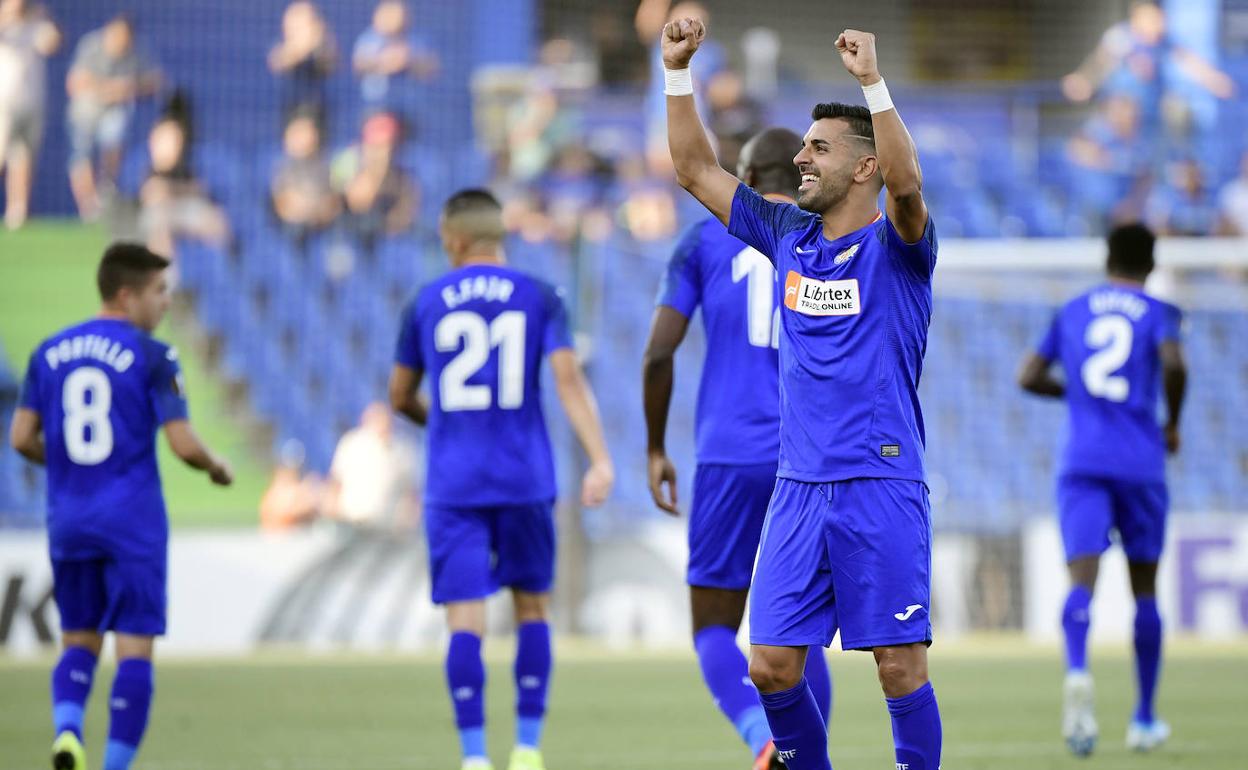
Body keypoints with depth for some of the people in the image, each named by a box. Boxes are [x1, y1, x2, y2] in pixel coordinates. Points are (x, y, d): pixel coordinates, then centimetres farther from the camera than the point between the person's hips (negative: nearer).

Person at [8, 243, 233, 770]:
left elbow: (22, 438, 6)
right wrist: (216, 468, 9)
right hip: (132, 522, -5)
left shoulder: (50, 353, 7)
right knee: (134, 648, 1)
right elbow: (183, 445, -12)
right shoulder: (151, 357, -8)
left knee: (79, 641, 15)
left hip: (68, 521, 5)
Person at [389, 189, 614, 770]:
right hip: (524, 481, 0)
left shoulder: (426, 304, 5)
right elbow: (568, 379, -11)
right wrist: (600, 460, -16)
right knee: (532, 608, 15)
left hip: (453, 487, 0)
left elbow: (400, 398, 14)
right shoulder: (539, 299, 2)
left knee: (465, 620, -2)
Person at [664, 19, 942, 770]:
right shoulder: (788, 234, 13)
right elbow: (696, 168, 16)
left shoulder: (894, 245, -4)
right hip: (799, 488, 5)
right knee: (771, 665, 2)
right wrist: (678, 71, 7)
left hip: (881, 489, -5)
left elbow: (906, 182, -26)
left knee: (901, 666, -6)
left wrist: (872, 81, -35)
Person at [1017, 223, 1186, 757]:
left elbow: (1030, 377, 11)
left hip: (1082, 464, 1)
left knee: (1082, 579, -14)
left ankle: (1077, 672, -45)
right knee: (1145, 588, 13)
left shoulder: (1071, 312, 15)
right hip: (1140, 465, -1)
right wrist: (1172, 425, 0)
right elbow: (1173, 364, -15)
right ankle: (1144, 721, 19)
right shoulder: (1158, 313, 5)